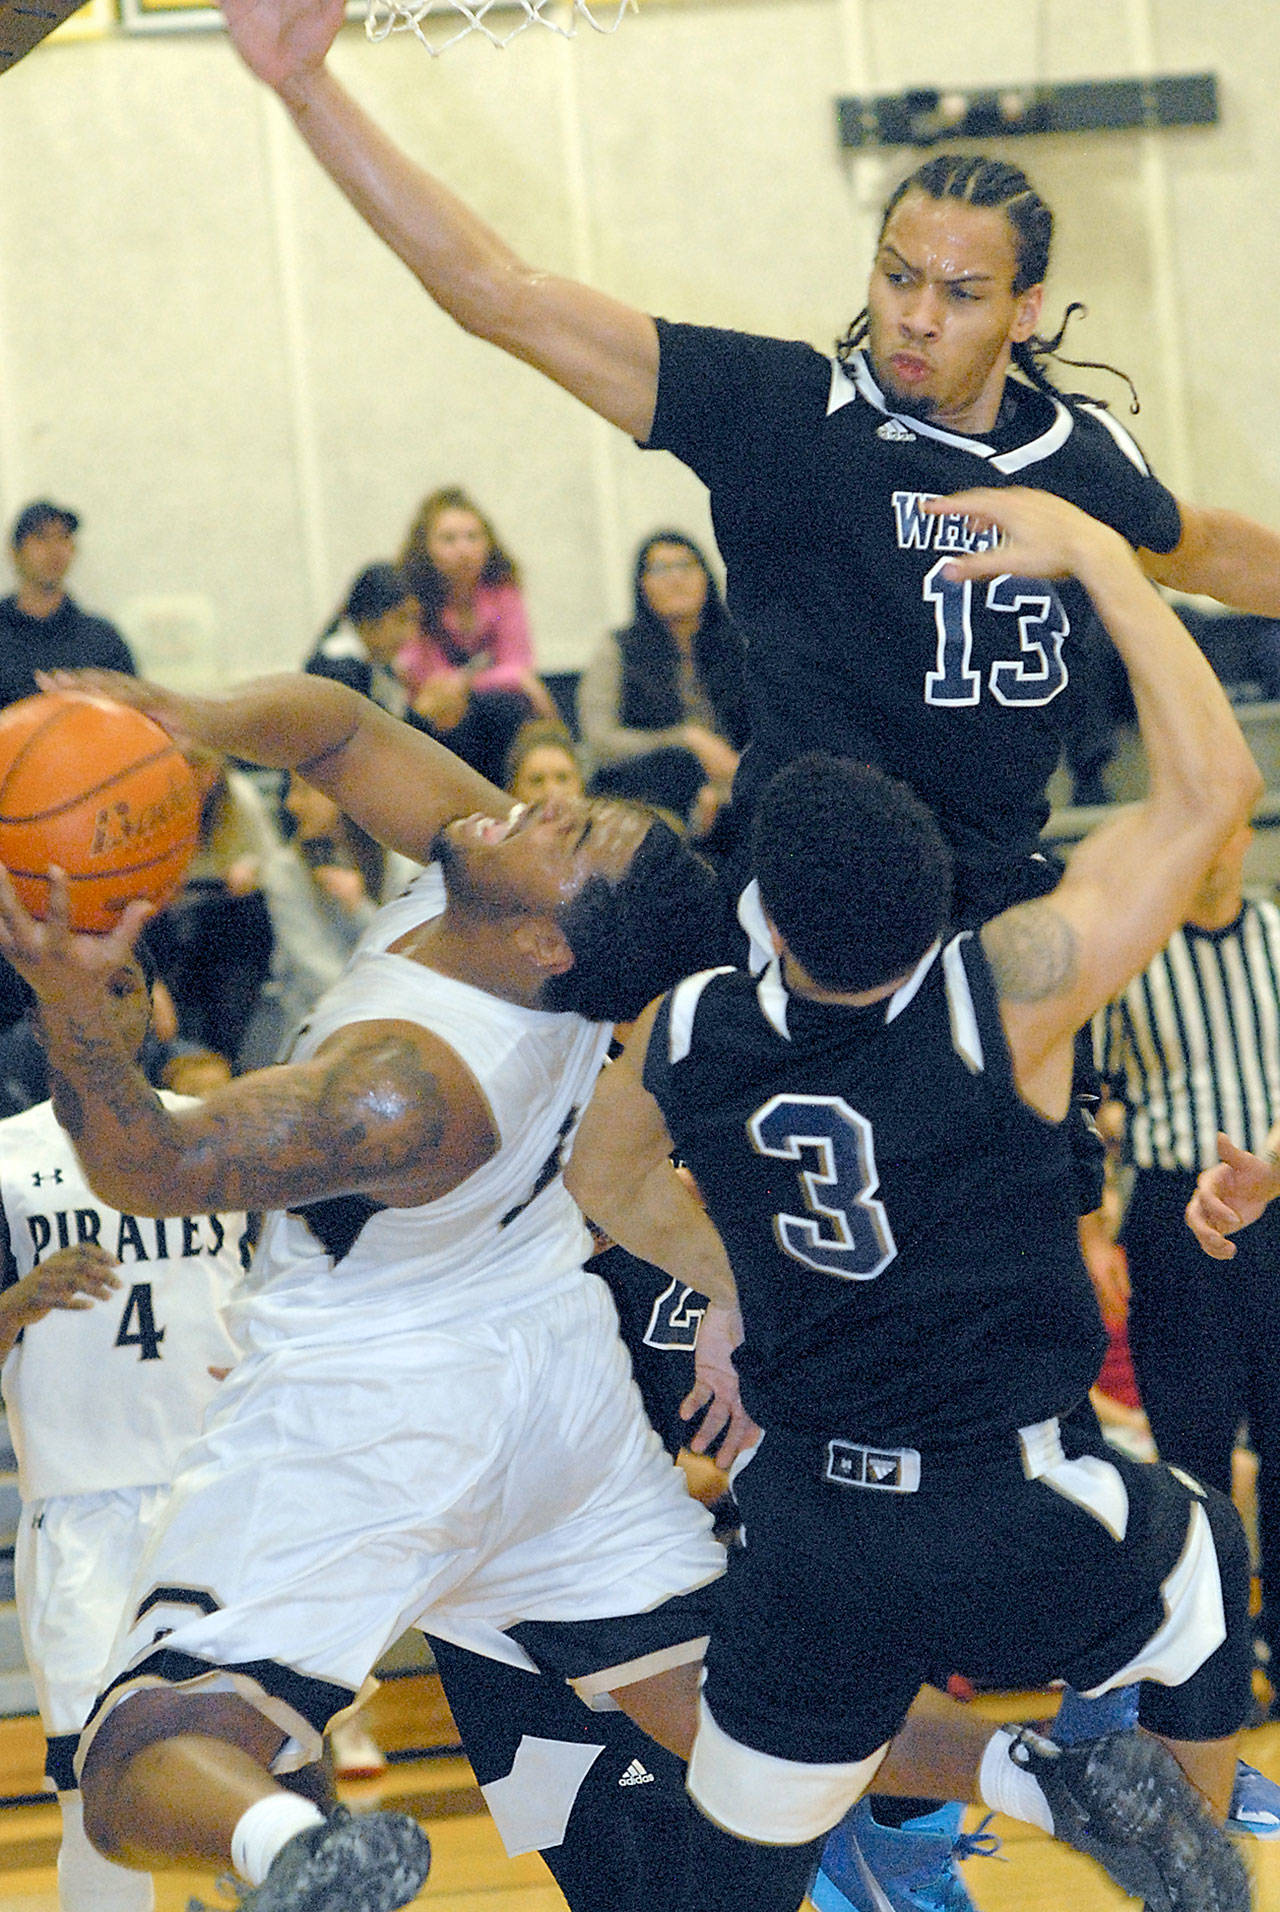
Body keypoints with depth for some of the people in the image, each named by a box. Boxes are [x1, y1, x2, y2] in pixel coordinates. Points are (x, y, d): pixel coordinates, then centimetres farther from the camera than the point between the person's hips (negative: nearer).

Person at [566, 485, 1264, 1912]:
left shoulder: (687, 1038, -8)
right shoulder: (1003, 999, -21)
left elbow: (603, 1185, 16)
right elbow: (1210, 787, -14)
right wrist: (1096, 555, -8)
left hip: (813, 1538, 2)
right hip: (1019, 1533, -2)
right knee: (1204, 1555, 32)